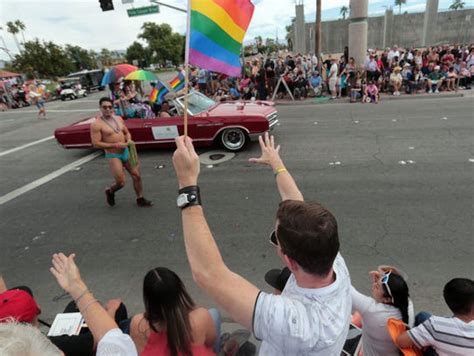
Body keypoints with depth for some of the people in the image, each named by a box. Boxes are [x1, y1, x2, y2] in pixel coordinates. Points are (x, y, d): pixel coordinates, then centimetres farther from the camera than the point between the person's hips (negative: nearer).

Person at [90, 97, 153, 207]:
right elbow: (96, 143, -16)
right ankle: (110, 192, 28)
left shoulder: (118, 119, 7)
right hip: (113, 156, -6)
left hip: (126, 152, 6)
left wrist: (128, 140, -6)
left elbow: (127, 133, 18)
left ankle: (140, 199, 21)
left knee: (137, 176, 5)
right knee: (121, 183, -6)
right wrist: (115, 145, -21)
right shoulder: (96, 124, -12)